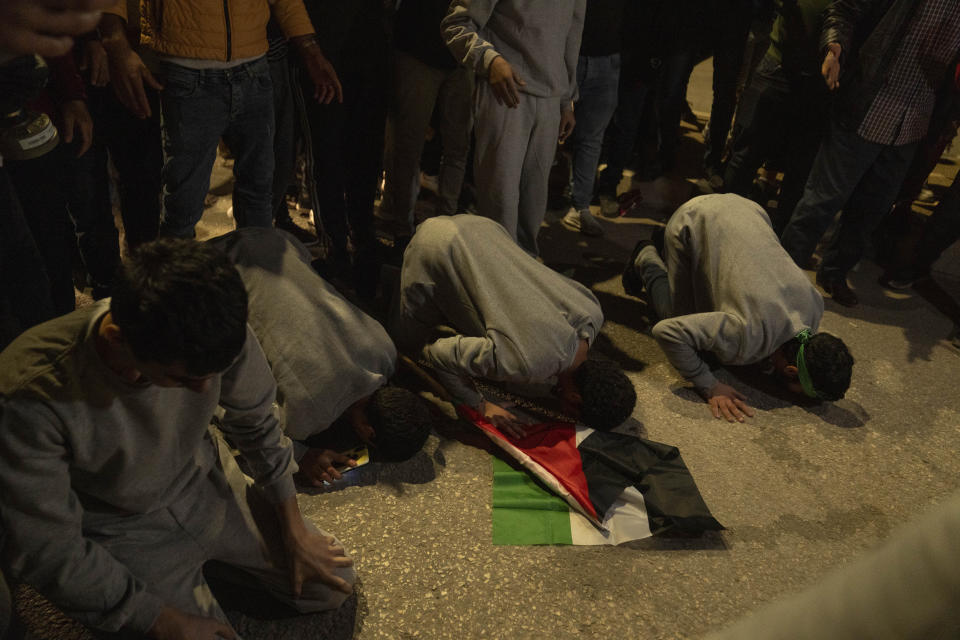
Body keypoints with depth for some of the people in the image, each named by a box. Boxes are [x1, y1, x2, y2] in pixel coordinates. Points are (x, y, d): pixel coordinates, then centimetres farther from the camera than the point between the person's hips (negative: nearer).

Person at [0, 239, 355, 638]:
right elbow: (47, 551, -25)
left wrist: (295, 532, 1)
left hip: (206, 483, 4)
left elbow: (255, 421, -6)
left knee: (333, 586, 6)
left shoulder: (214, 331, -27)